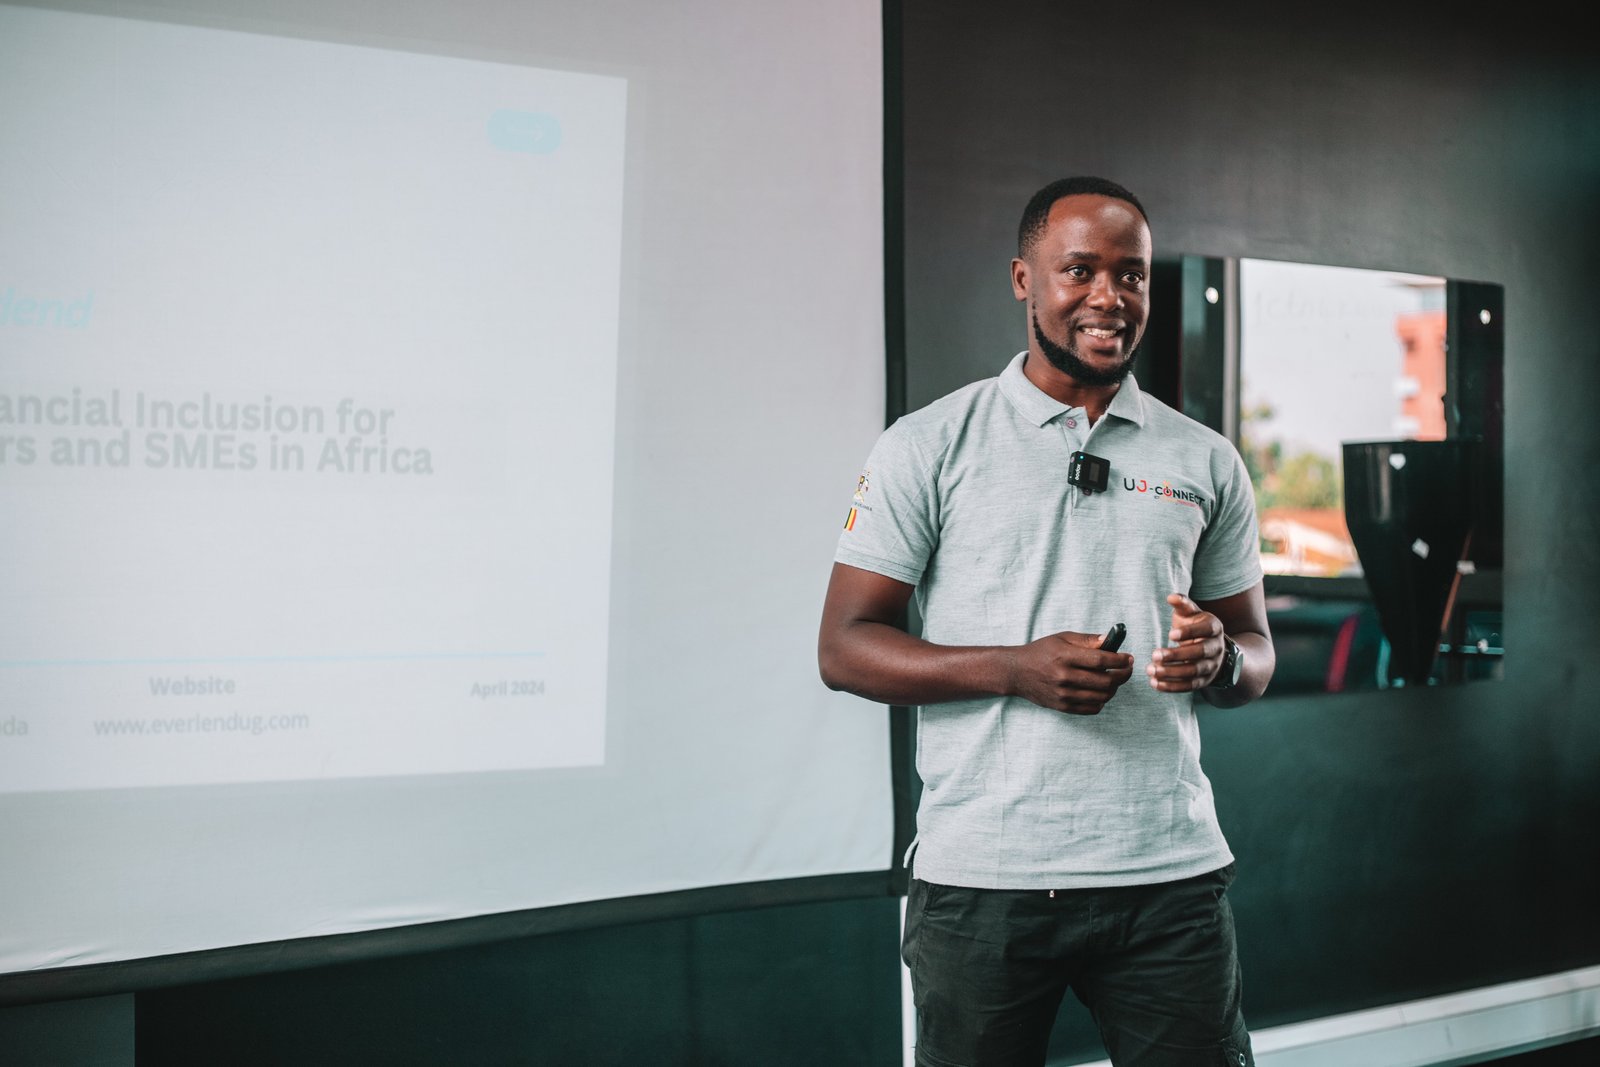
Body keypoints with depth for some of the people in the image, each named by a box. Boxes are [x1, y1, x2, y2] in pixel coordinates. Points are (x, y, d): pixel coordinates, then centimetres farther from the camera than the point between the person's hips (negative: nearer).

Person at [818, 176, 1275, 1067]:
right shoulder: (929, 448, 2)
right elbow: (844, 648, -2)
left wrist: (1219, 659, -8)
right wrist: (1016, 669, -16)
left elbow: (1257, 652, 17)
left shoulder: (1207, 464, 11)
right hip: (981, 881, -2)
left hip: (1170, 871, 3)